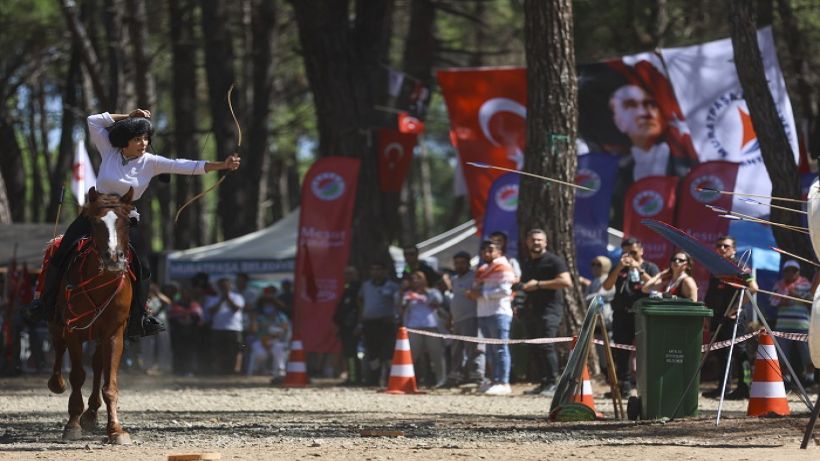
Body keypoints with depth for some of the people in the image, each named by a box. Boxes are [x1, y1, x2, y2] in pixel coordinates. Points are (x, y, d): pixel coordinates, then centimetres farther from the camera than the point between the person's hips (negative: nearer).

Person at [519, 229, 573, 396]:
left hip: (550, 308, -8)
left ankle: (553, 384, -16)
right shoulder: (527, 264, 22)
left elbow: (566, 282, -15)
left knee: (546, 346, -17)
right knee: (536, 349, 6)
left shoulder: (554, 261, -2)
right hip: (531, 309, 8)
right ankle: (544, 383, 11)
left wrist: (538, 284, -15)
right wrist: (521, 286, 14)